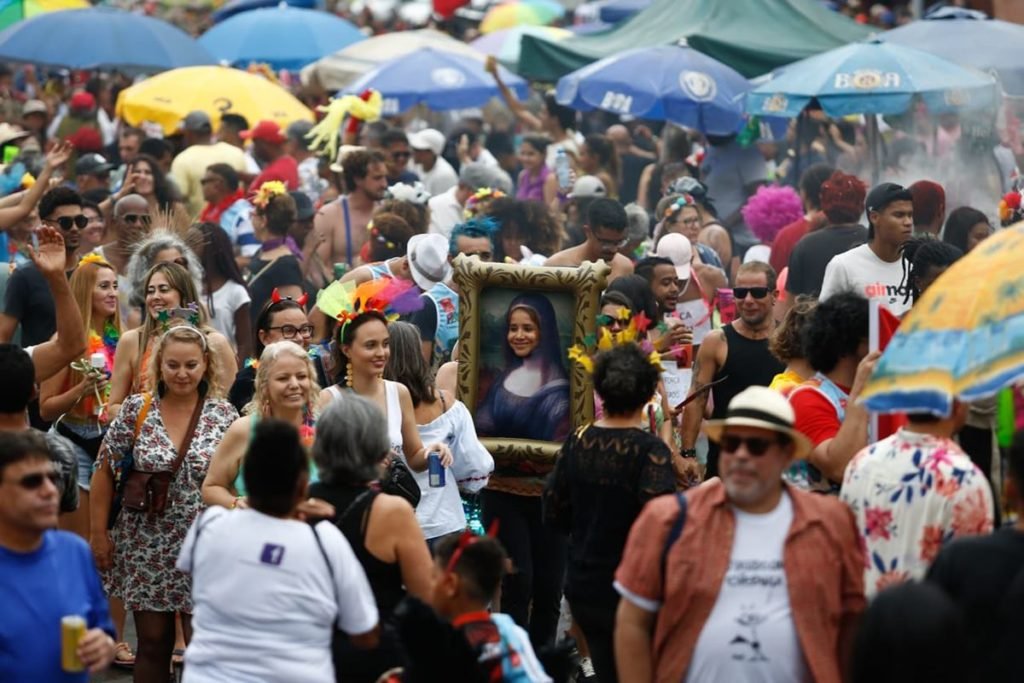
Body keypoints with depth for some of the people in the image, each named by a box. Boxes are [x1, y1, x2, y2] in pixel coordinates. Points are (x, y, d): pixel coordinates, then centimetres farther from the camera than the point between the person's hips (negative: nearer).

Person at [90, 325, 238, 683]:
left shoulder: (224, 415, -3)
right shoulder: (136, 410, -3)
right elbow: (105, 472, 2)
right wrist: (98, 533, 1)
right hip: (146, 546, 1)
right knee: (153, 643, 9)